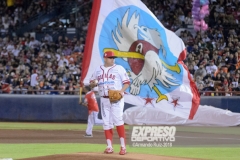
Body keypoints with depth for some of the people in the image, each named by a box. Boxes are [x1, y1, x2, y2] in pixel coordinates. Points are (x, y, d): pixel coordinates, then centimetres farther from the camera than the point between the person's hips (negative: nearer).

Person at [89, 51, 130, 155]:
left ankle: (123, 146, -13)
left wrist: (121, 91, -20)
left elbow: (127, 82, -2)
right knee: (106, 122, 4)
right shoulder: (98, 70, 11)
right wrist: (93, 83, -8)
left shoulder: (119, 68, 0)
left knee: (118, 120, -14)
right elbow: (92, 82, 16)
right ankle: (109, 146, 8)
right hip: (104, 99, 4)